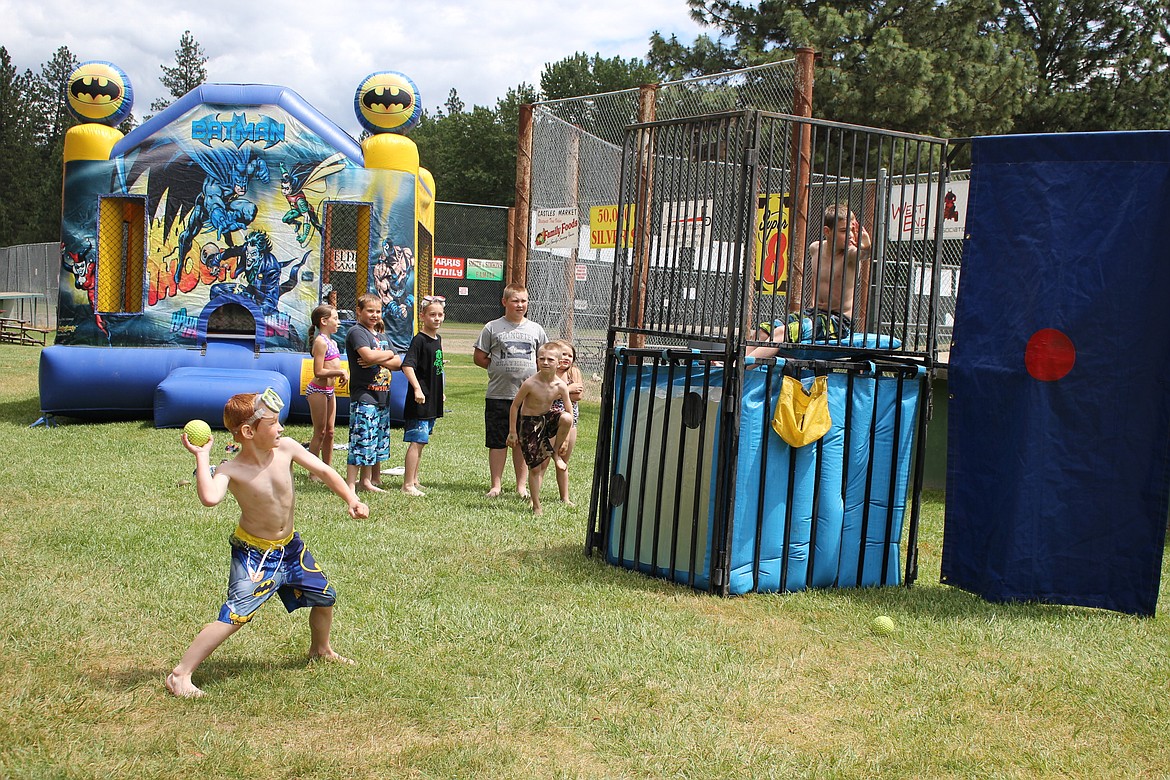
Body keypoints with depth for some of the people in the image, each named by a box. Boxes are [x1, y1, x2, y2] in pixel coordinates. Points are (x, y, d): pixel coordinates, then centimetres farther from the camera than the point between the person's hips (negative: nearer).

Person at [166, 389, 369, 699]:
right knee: (234, 616, -17)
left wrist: (351, 499, -15)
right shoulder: (230, 470, -24)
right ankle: (180, 675, -9)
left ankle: (321, 650, 47)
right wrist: (201, 456, -37)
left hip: (290, 546, 6)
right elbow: (210, 498, -44)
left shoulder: (286, 448, -12)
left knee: (325, 597, 17)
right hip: (254, 554, -6)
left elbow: (323, 470, -6)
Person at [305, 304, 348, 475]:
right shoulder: (321, 342, -15)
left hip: (329, 390, 9)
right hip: (317, 390, -9)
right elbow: (319, 372, -20)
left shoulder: (332, 342, 14)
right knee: (320, 433, -4)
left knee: (329, 432, 12)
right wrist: (340, 372, -16)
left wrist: (342, 373, 2)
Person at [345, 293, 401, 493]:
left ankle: (368, 480, 21)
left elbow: (397, 362, 10)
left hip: (382, 397, 9)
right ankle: (350, 484, -9)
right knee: (361, 441, -11)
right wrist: (388, 354, -5)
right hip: (363, 396, -9)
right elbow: (369, 355, -24)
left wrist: (378, 360, -9)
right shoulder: (357, 332, -7)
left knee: (378, 443, 12)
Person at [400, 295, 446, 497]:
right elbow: (407, 365, -25)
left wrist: (440, 392, 27)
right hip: (420, 400, -9)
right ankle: (408, 484, -7)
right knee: (417, 441, -9)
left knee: (420, 441, 15)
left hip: (433, 400, 9)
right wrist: (417, 389, -34)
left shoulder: (437, 339, 13)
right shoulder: (419, 340, -13)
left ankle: (414, 481, 24)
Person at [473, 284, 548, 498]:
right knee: (497, 442, 3)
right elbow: (479, 358, 4)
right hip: (498, 394, -1)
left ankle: (521, 485, 16)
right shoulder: (493, 328, 2)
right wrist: (500, 369, -2)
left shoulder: (535, 329, 8)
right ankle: (496, 485, 11)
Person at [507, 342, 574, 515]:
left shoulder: (561, 385, -14)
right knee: (535, 467, -1)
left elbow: (569, 411, -4)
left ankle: (555, 453, -5)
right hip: (529, 423, -3)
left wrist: (565, 439, -5)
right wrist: (512, 432, -8)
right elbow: (514, 406, -10)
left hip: (548, 418, 3)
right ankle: (536, 506, 15)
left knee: (567, 418, -31)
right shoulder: (530, 383, -22)